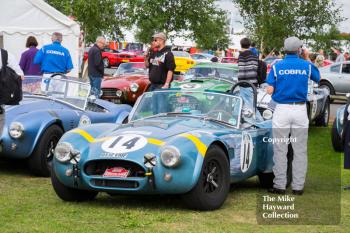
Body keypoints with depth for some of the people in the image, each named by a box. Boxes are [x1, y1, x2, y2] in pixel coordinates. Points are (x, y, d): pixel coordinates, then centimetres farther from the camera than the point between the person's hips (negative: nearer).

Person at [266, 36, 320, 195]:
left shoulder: (277, 67, -3)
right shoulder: (307, 66, 0)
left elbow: (269, 90, -5)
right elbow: (318, 78, 20)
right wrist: (308, 58, 25)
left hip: (282, 110, -1)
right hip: (300, 110, 1)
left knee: (280, 151, 5)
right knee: (300, 151, 7)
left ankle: (279, 185, 6)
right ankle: (298, 187, 9)